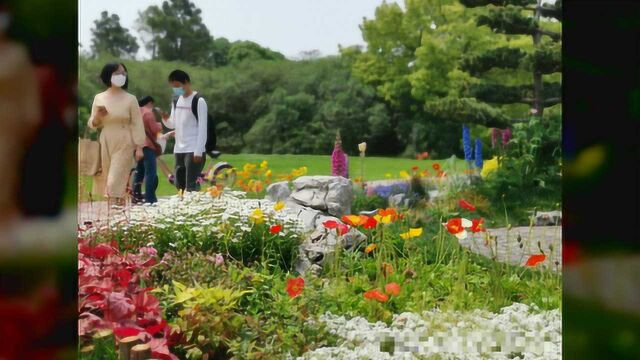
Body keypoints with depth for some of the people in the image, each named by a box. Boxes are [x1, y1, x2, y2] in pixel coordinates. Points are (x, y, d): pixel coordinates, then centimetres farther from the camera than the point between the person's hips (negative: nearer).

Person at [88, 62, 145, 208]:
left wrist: (139, 147, -7)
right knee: (106, 179, 3)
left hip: (124, 144, -3)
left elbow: (137, 124, -2)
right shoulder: (99, 98, 7)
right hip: (105, 143, 3)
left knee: (116, 181, -10)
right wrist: (98, 117, -10)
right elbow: (92, 124, 12)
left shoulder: (130, 99, -1)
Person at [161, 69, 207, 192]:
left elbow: (202, 128, -11)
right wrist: (165, 119, -5)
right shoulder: (176, 101, 13)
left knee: (191, 187, -10)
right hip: (178, 150, 7)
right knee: (179, 185, 10)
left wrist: (198, 151, -16)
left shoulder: (198, 101, -8)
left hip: (193, 150, -7)